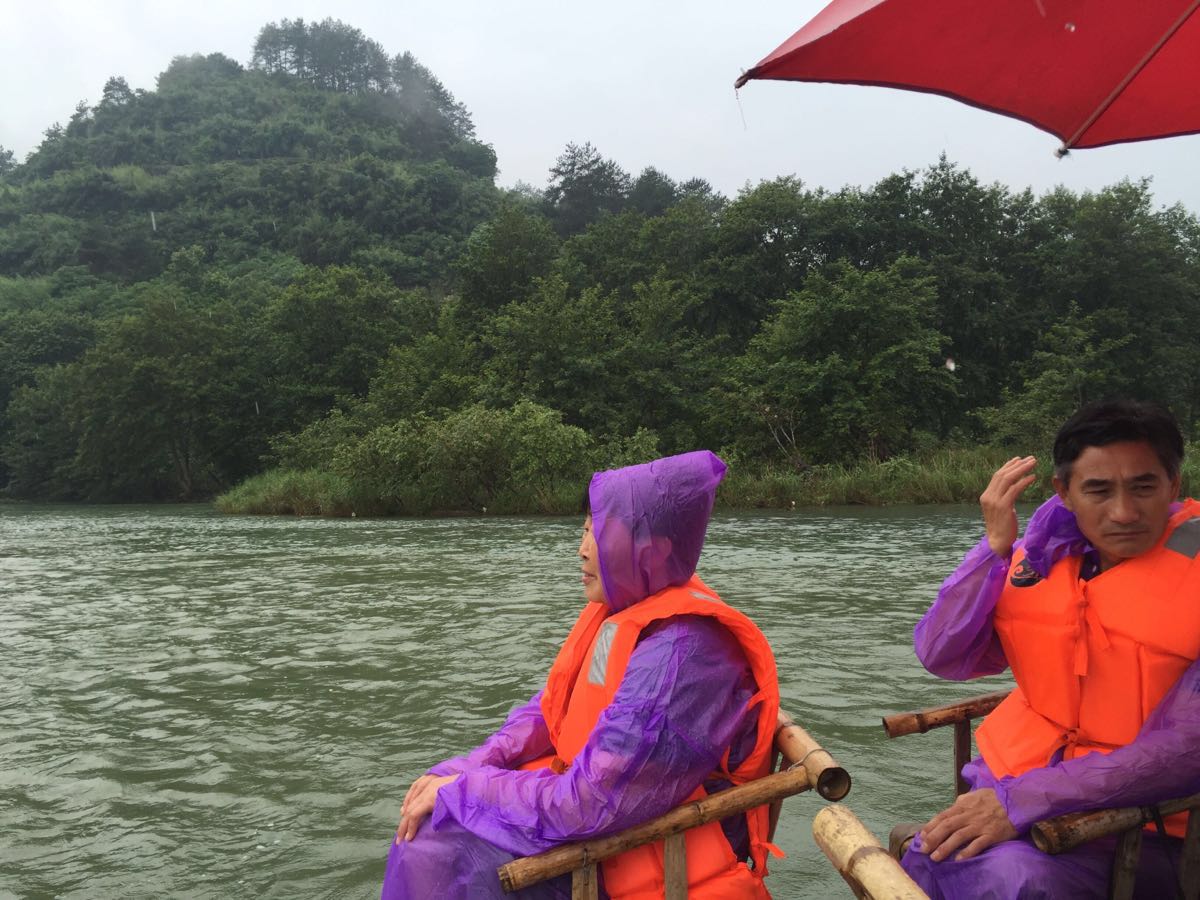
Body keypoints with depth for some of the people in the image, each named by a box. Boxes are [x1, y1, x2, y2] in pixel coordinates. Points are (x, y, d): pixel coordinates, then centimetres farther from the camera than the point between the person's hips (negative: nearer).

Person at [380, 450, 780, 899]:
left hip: (657, 861, -8)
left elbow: (587, 804, -29)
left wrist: (463, 791, -16)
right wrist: (461, 772, -7)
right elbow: (548, 711, 8)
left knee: (437, 857, -12)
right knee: (428, 833, 5)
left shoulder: (679, 659, -30)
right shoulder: (618, 610, -1)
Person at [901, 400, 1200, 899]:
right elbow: (942, 658, -4)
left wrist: (1023, 799, -26)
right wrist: (995, 545, -15)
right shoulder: (1043, 551, 0)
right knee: (928, 860, -23)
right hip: (1013, 789, 4)